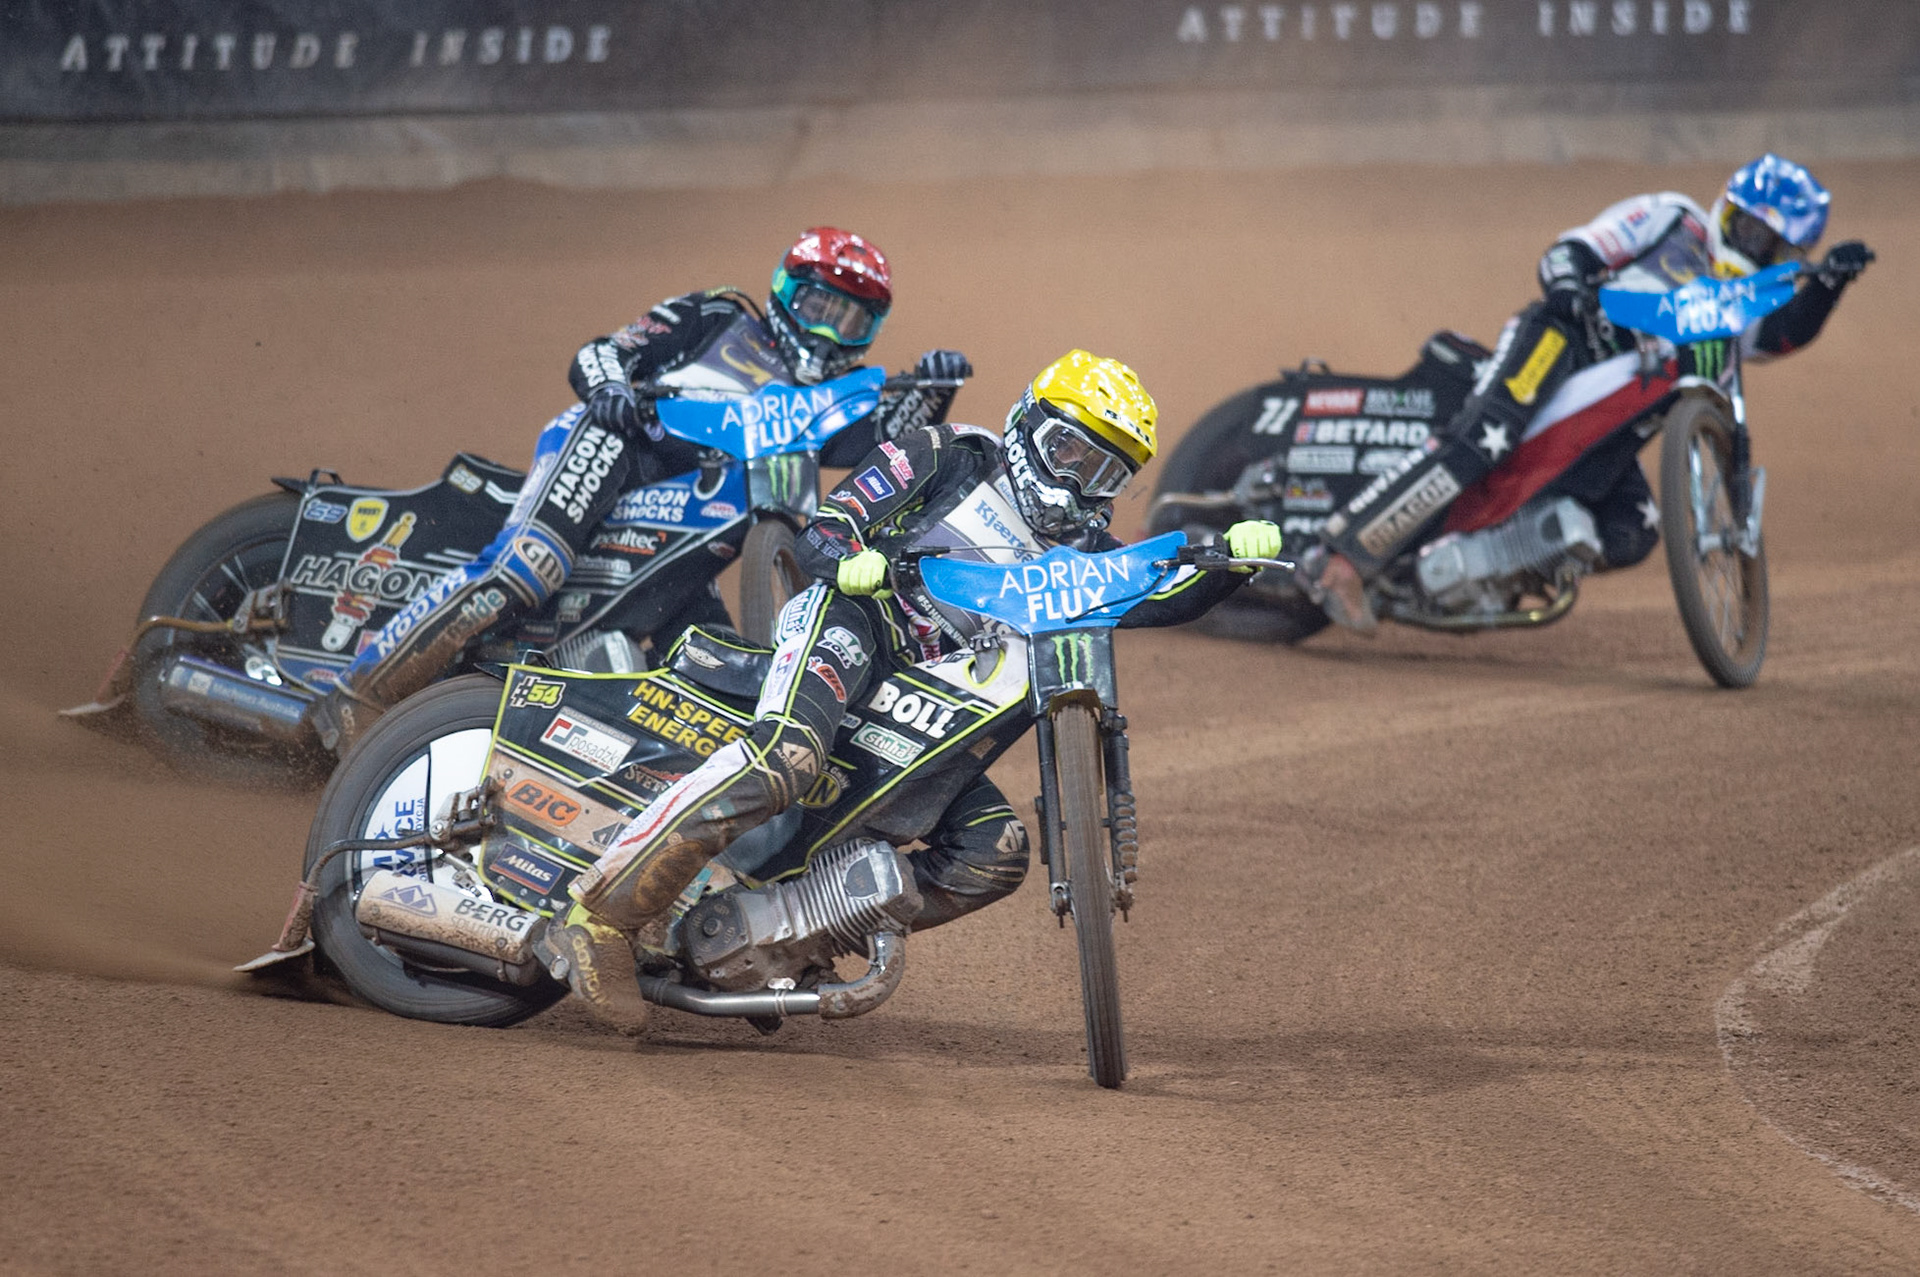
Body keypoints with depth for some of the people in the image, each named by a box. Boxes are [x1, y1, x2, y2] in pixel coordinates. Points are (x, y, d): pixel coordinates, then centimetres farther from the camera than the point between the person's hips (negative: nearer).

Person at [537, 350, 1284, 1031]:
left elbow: (1160, 597, 6)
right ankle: (603, 916, -38)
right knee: (787, 755, -37)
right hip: (849, 620, -7)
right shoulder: (948, 458, 6)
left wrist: (1232, 559, -12)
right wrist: (850, 560, -24)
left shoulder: (1076, 548, 22)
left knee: (996, 851, -10)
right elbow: (820, 533, -1)